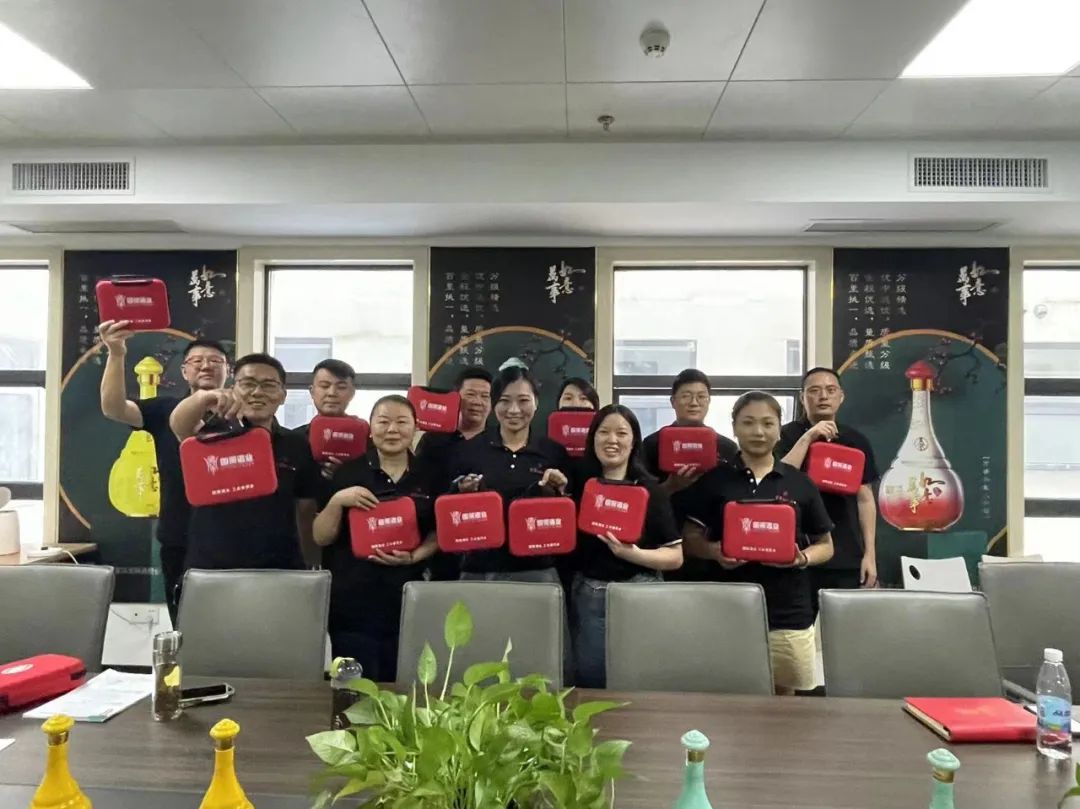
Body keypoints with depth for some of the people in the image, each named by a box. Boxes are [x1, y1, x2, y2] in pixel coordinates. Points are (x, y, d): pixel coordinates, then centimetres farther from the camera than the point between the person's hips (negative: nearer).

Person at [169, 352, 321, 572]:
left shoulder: (297, 446, 5)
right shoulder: (214, 432, -1)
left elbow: (306, 513, 10)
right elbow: (178, 424, -23)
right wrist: (205, 396, -44)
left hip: (278, 572, 2)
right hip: (209, 569, -1)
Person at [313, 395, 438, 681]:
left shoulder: (428, 475, 4)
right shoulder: (348, 472, -1)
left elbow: (438, 533, 10)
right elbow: (321, 537, 0)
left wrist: (415, 556, -8)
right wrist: (337, 500, -16)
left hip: (406, 600, 2)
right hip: (352, 599, -2)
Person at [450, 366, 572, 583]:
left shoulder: (554, 452, 2)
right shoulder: (469, 449, 1)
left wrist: (560, 491, -12)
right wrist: (463, 493, -14)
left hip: (537, 570, 0)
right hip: (479, 569, 0)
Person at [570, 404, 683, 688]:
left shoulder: (650, 490, -4)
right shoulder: (579, 485, 3)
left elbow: (675, 556, -6)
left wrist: (633, 554, -21)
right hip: (588, 598, 2)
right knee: (590, 681, 10)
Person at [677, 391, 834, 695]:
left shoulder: (800, 483, 3)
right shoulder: (714, 480, 2)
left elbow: (825, 545, 10)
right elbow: (691, 539, 5)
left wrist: (802, 558, -11)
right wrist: (714, 551, -15)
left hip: (789, 614, 1)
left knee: (782, 695, 10)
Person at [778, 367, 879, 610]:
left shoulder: (856, 440, 8)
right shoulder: (787, 435, -1)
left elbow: (865, 499, 9)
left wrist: (870, 553, 4)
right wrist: (807, 438, -17)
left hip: (847, 558, 3)